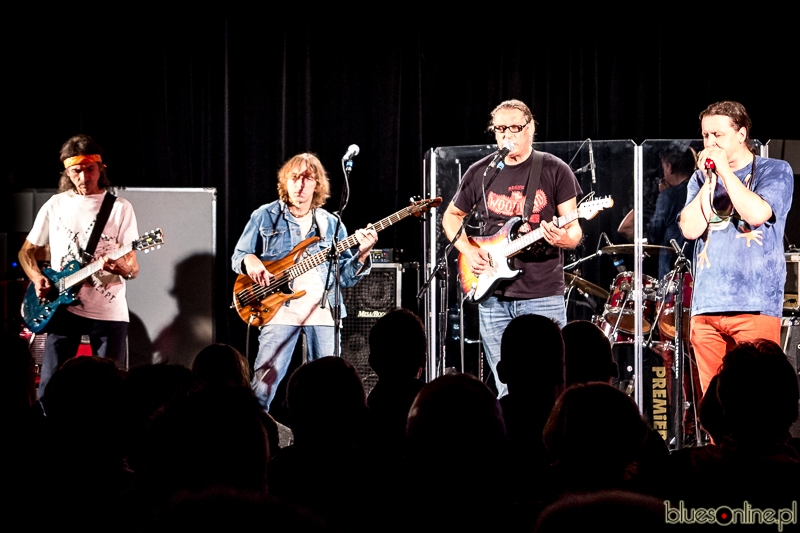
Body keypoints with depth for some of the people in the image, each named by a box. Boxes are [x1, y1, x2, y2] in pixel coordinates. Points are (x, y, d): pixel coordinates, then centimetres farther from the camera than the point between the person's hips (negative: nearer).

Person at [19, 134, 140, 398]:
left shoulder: (120, 208, 1)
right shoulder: (55, 206, 7)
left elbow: (133, 267, -3)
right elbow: (27, 252, 17)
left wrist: (124, 268, -28)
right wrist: (37, 278, -3)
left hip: (109, 311, -1)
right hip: (63, 306, 1)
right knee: (50, 385, -4)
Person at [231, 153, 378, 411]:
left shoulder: (331, 224, 13)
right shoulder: (265, 216, 7)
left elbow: (345, 277, 10)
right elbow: (238, 256, 10)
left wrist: (362, 254, -8)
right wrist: (249, 260, -13)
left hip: (322, 310, 3)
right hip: (280, 308, -3)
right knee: (263, 383, -12)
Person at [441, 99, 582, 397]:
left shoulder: (555, 171, 1)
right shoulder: (480, 173, 8)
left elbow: (574, 227, 1)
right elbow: (451, 216, 20)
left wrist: (566, 239, -22)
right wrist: (468, 251, 3)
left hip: (543, 296, -3)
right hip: (494, 296, 3)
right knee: (505, 392, 5)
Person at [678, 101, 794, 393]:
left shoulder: (776, 171, 4)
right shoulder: (700, 179, 16)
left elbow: (757, 213, -14)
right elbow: (690, 229, 2)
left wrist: (725, 170, -7)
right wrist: (709, 180, -1)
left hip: (755, 305, -4)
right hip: (706, 306, 4)